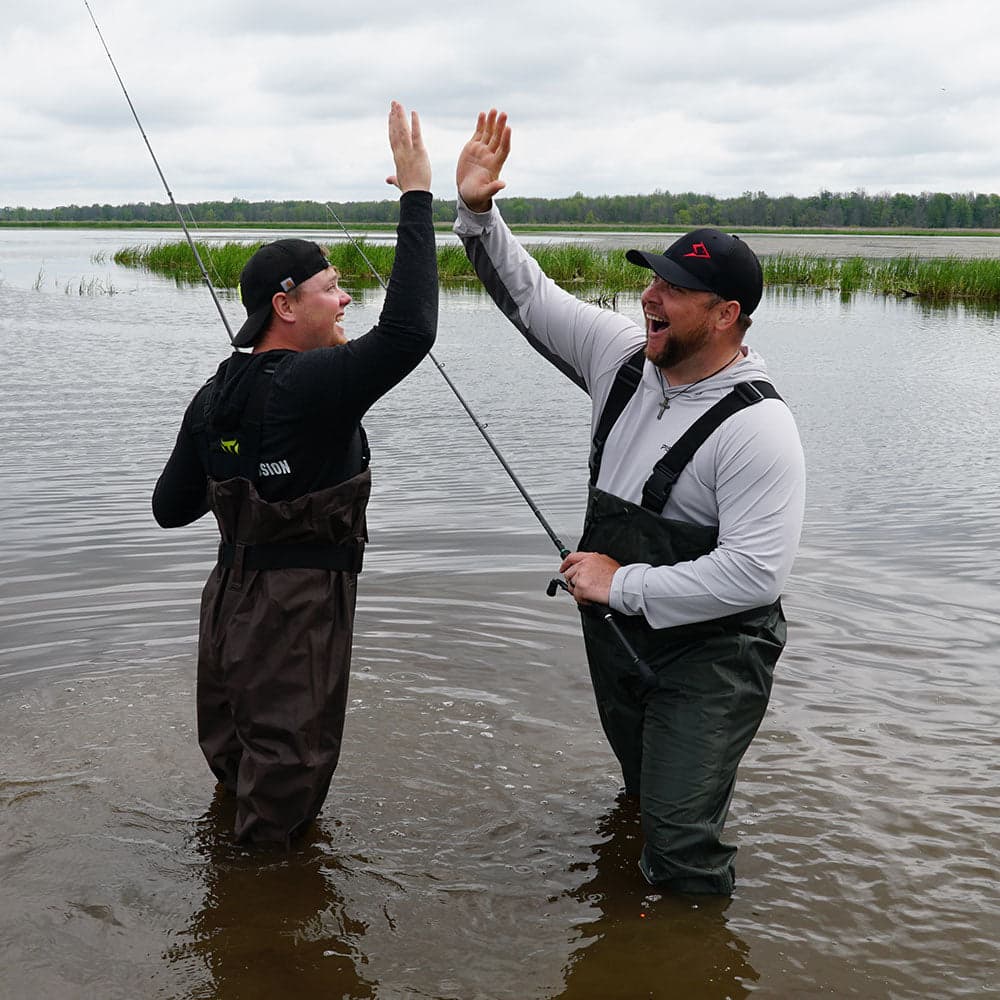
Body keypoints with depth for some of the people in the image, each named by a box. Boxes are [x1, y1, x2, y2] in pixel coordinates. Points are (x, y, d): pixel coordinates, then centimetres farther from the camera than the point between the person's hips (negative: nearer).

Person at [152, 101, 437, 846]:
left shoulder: (213, 398, 3)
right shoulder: (310, 384, -22)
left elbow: (171, 508, 8)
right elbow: (409, 331, -33)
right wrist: (417, 195, -27)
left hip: (230, 594, 9)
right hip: (299, 606, -8)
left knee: (231, 754, 24)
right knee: (286, 780, 9)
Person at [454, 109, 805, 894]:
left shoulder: (756, 427, -26)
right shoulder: (624, 357, -4)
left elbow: (756, 572, -32)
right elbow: (528, 295, 3)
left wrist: (623, 584, -26)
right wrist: (477, 212, -12)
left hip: (710, 654, -7)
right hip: (618, 633, 7)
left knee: (681, 847, -6)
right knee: (644, 797, 28)